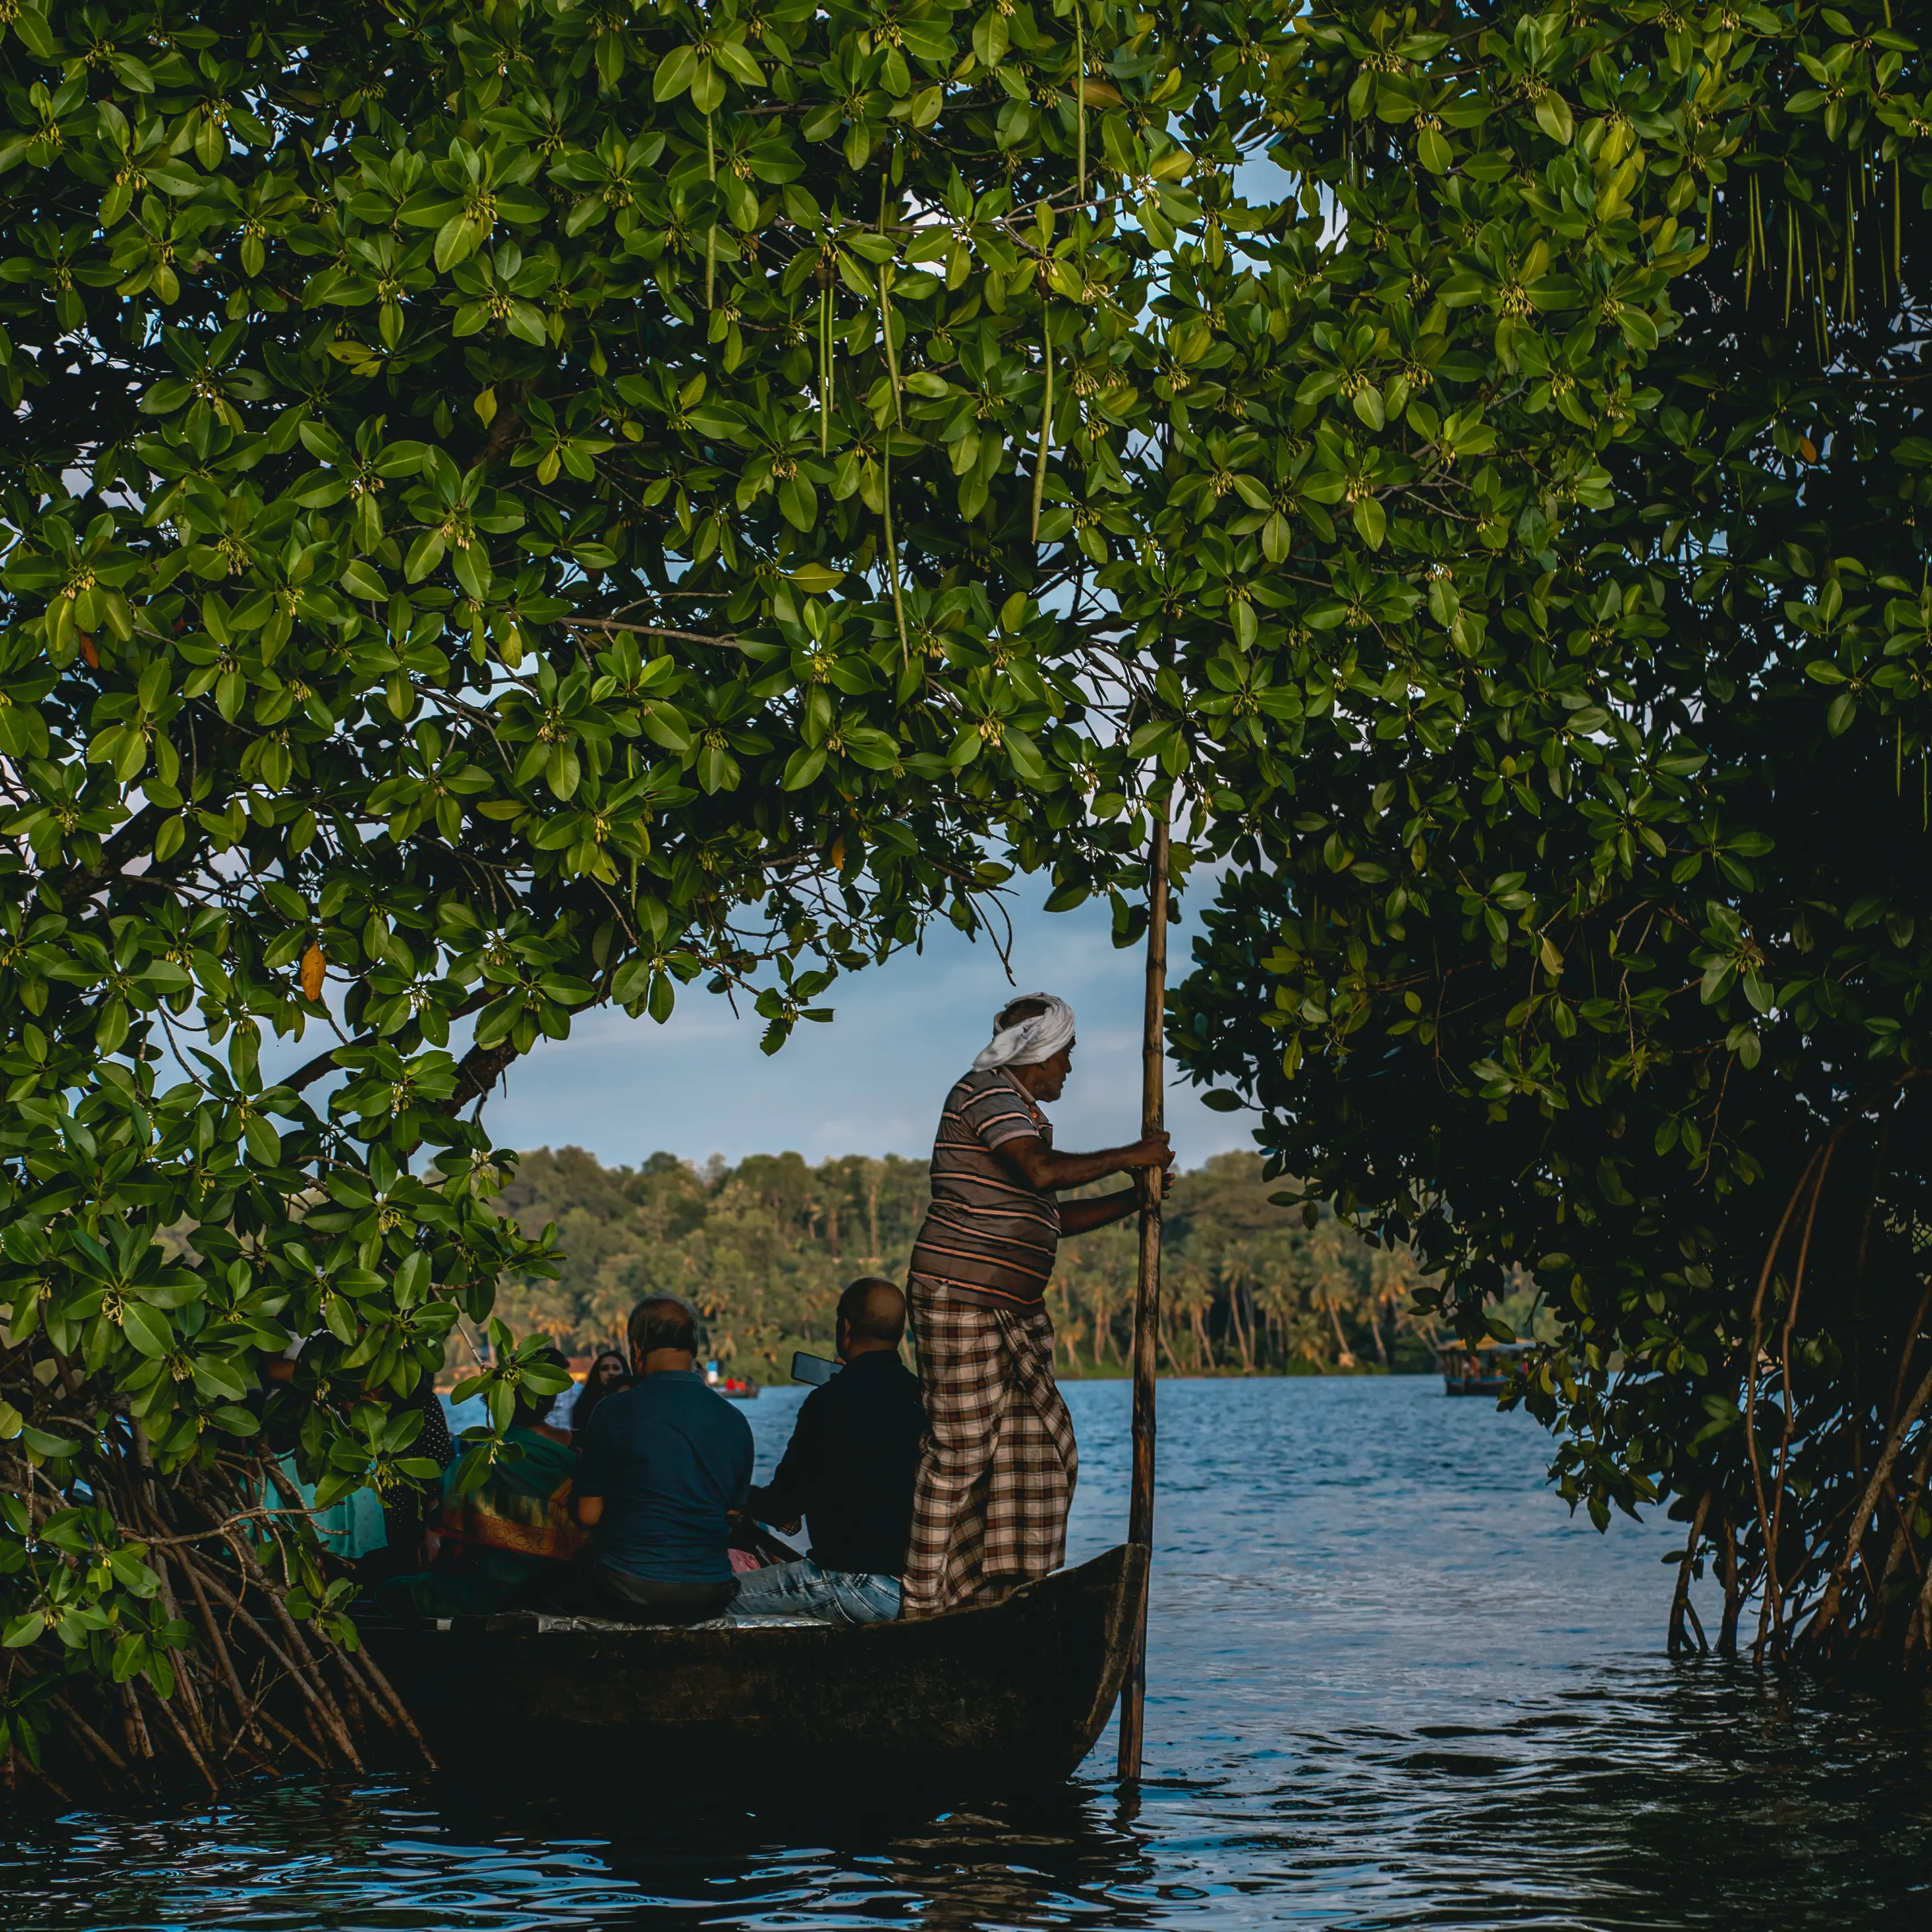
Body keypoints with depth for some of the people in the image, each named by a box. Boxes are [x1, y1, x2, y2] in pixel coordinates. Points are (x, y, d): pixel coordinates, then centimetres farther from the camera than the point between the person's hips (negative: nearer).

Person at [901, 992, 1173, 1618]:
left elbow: (1054, 1218, 25)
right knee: (960, 1449, -10)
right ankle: (926, 1606, -7)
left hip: (1015, 1309, 10)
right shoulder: (987, 1092, -8)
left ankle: (1003, 1584, 9)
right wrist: (1126, 1158, -13)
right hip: (962, 1297, -10)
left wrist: (1134, 1198, 15)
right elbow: (1042, 1170, -24)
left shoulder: (1023, 1112, 22)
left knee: (1037, 1442, 6)